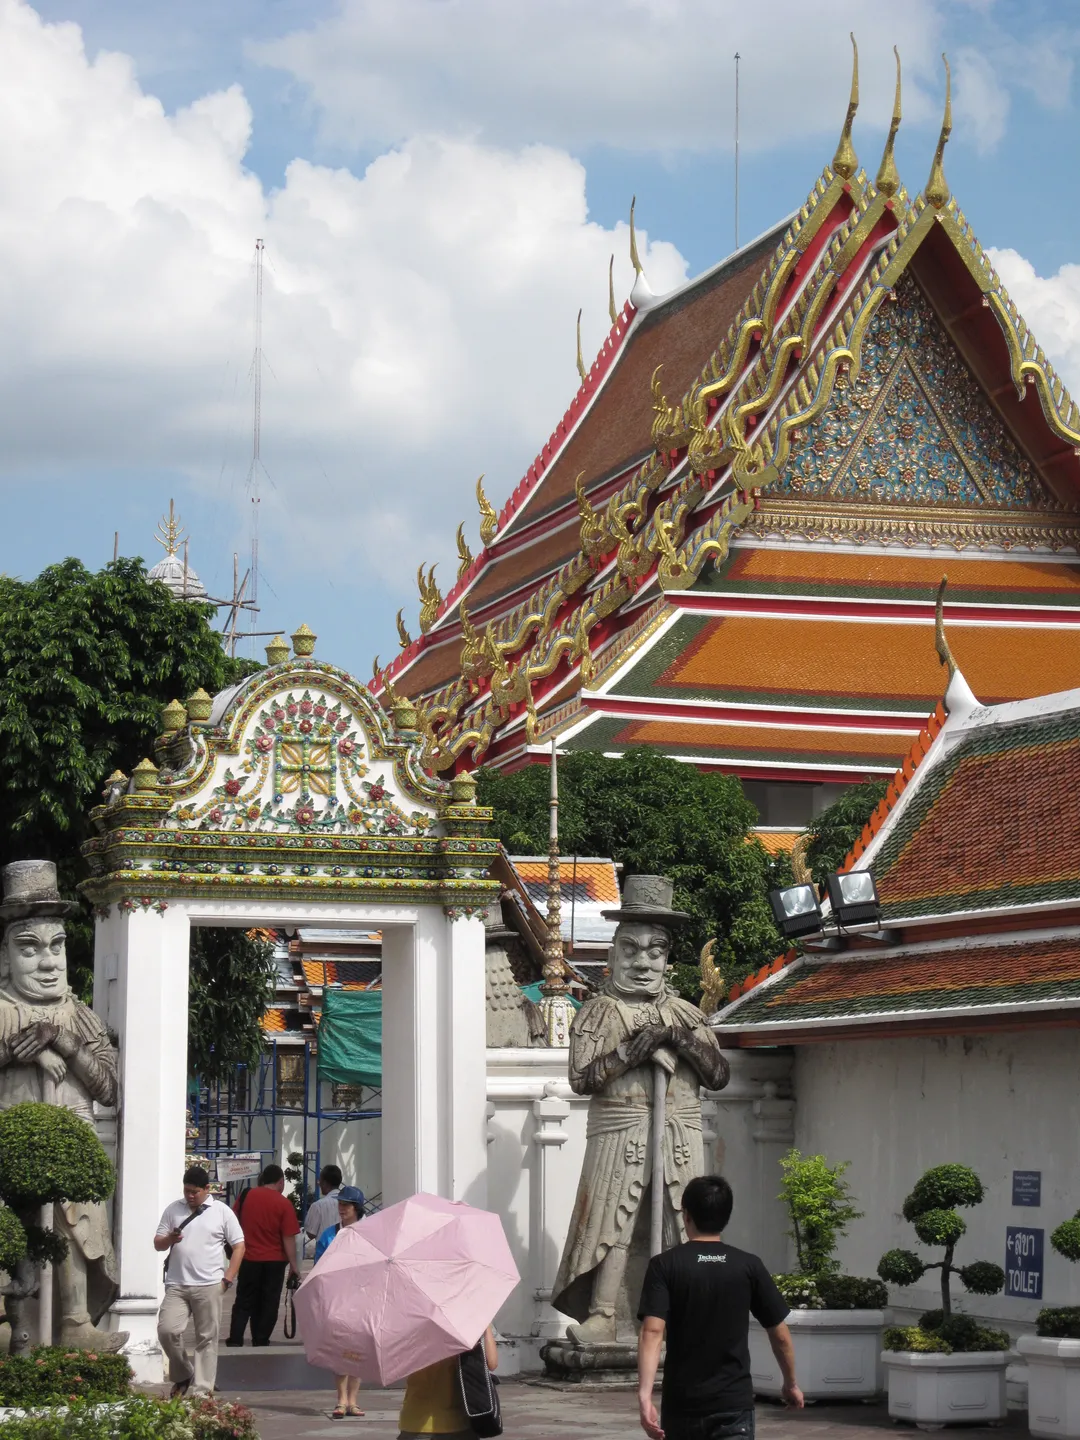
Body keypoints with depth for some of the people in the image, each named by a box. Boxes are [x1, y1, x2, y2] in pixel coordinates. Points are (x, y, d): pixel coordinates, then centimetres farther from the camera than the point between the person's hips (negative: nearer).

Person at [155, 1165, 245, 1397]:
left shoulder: (221, 1211, 3)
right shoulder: (173, 1210, 10)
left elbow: (239, 1245, 4)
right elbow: (157, 1243, 14)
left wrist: (227, 1279, -4)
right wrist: (169, 1239, -10)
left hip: (208, 1286, -2)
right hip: (176, 1285, 2)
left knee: (207, 1339, 0)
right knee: (167, 1330, -11)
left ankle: (203, 1390, 6)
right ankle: (183, 1375, 12)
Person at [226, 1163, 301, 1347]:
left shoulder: (246, 1196, -1)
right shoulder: (284, 1204, -11)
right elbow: (288, 1238, -13)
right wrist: (293, 1264, -6)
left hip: (248, 1258, 3)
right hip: (274, 1261, -3)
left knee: (244, 1302, 11)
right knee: (268, 1304, 9)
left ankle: (235, 1339, 2)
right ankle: (260, 1341, 9)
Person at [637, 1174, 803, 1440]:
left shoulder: (665, 1265, -3)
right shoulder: (749, 1266, 1)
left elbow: (652, 1332, -16)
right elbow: (780, 1336, 6)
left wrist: (644, 1395, -23)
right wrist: (791, 1384, 22)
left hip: (681, 1404, 0)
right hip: (734, 1404, 0)